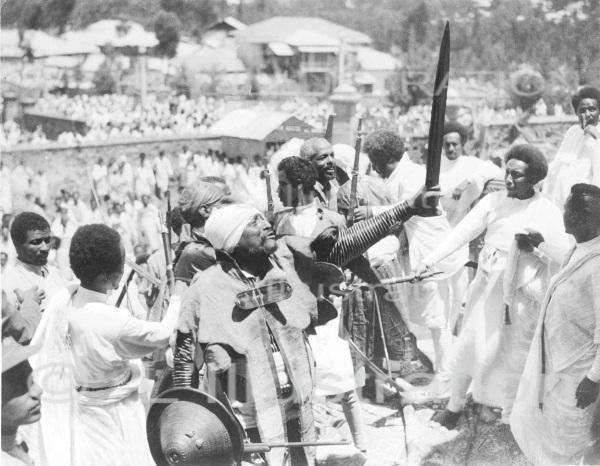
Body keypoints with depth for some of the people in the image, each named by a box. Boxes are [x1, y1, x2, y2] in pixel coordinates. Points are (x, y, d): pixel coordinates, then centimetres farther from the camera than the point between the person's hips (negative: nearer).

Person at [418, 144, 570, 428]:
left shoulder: (547, 213, -5)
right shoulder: (493, 202, -1)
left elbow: (565, 256, -4)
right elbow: (461, 233, -6)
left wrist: (540, 242, -22)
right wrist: (429, 260, -15)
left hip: (523, 296, -2)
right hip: (487, 288, 2)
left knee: (515, 357, 6)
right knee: (468, 348, 6)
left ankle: (512, 415, 24)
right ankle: (455, 406, 26)